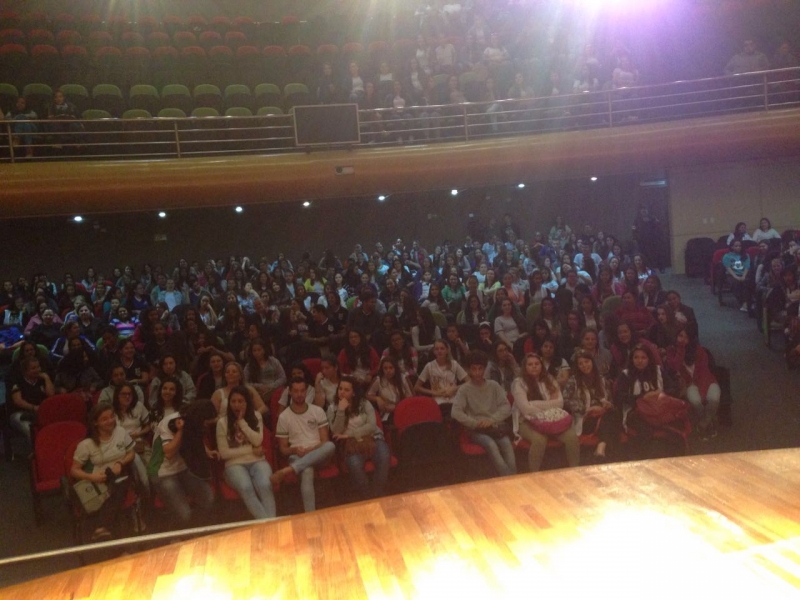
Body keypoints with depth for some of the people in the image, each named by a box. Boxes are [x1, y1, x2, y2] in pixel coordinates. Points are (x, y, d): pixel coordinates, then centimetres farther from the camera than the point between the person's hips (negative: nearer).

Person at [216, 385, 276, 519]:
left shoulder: (256, 416, 7)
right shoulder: (223, 422, 1)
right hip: (235, 464, -1)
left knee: (265, 486, -33)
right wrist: (251, 450, -7)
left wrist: (242, 422, -10)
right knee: (246, 488, -35)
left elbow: (257, 441, -7)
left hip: (257, 461, 2)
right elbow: (224, 453, -4)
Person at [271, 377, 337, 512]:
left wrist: (310, 450, -17)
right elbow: (283, 449, 6)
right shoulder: (284, 417, 5)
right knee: (307, 472, -40)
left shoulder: (318, 411, 7)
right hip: (297, 457, -2)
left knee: (330, 446, -37)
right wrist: (294, 450, -17)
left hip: (319, 455, 2)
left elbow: (325, 441, 3)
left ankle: (286, 471, -42)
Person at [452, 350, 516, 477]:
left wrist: (491, 420, -11)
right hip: (476, 430, -2)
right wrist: (476, 423, -16)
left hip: (496, 426, 2)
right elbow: (456, 413, -8)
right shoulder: (464, 389, 3)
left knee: (507, 443, -30)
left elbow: (506, 407, 4)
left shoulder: (494, 386, 11)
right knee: (491, 445, -33)